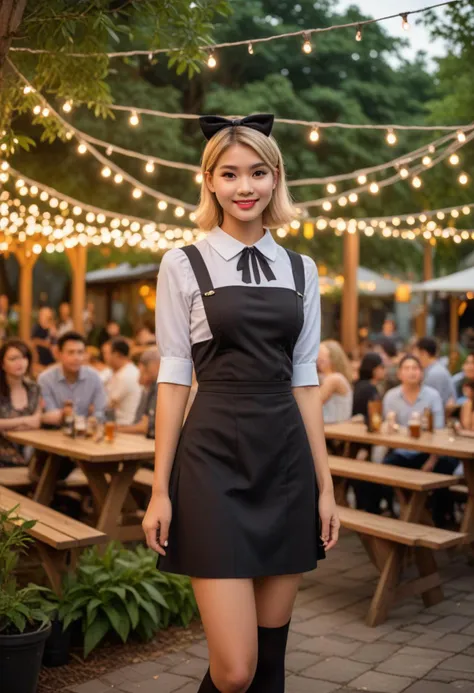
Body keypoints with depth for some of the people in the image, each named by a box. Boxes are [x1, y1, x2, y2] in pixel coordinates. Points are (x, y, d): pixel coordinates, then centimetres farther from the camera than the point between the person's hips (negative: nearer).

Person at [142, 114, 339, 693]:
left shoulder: (301, 270, 11)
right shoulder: (183, 265, 1)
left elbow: (305, 380, 11)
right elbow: (173, 379, -1)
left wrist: (325, 485, 8)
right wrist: (160, 490, -4)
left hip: (287, 462, 4)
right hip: (215, 460, -4)